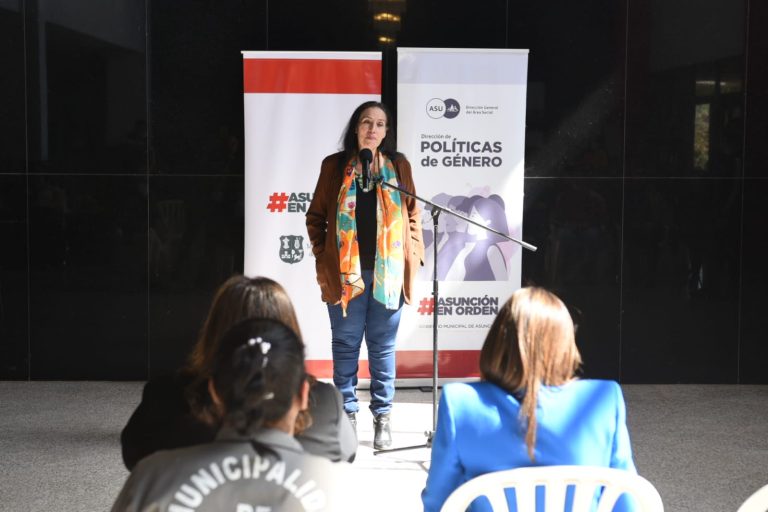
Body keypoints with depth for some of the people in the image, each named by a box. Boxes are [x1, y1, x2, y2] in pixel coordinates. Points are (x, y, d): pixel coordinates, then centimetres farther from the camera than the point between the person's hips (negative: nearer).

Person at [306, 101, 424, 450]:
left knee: (383, 347, 7)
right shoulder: (334, 166, 3)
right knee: (345, 346, 6)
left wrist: (412, 256, 1)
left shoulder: (398, 166, 6)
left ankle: (382, 417, 16)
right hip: (345, 272, 0)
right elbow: (316, 216, 8)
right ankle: (348, 414, 16)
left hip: (387, 273, 1)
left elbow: (412, 214, 8)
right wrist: (323, 255, 1)